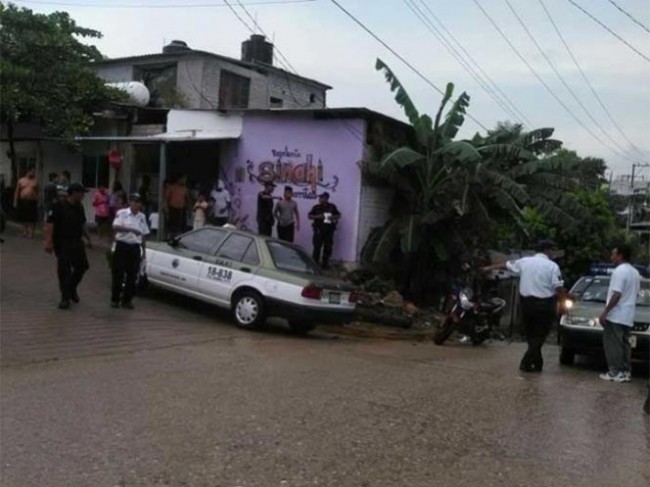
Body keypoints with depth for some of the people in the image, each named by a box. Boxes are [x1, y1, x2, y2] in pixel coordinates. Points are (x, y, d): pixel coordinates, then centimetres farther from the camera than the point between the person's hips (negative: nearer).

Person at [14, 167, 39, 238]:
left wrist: (38, 202, 2)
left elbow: (37, 193, 8)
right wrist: (15, 202, 3)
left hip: (32, 202, -1)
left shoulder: (35, 181, 6)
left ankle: (31, 233, -3)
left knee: (32, 219, -6)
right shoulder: (21, 180, 6)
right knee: (24, 218, 7)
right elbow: (17, 192, 7)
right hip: (23, 202, 1)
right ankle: (25, 231, 16)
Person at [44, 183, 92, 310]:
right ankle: (65, 298, 6)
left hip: (77, 243, 7)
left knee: (82, 266, 9)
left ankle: (72, 289, 33)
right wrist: (48, 242, -24)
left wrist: (88, 238, 21)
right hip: (63, 244, -6)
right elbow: (49, 224, -17)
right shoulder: (59, 206, -14)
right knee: (64, 271, -4)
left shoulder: (79, 208, 8)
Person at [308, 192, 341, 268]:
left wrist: (333, 217, -8)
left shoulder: (332, 207, 9)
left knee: (328, 248, 5)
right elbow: (310, 216, 6)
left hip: (329, 230, 2)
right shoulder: (316, 207, 6)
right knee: (317, 247, -6)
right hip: (319, 230, -2)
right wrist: (317, 217, -12)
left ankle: (325, 264, 16)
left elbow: (339, 216, 13)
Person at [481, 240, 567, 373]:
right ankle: (526, 362, -5)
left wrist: (489, 268, 32)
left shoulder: (524, 261, 7)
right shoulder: (552, 266, -6)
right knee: (539, 335, 3)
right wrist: (564, 302, 0)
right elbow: (559, 287, -12)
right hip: (544, 304, -4)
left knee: (530, 334, 17)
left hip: (526, 302, 5)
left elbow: (506, 265, 19)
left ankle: (537, 363, 23)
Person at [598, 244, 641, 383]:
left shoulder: (619, 271, -16)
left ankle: (615, 372, -5)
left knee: (613, 344, -4)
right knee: (624, 344, 11)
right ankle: (625, 372, 13)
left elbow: (616, 295, -21)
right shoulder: (635, 272, 15)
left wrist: (605, 312, -19)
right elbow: (636, 293, 21)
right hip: (628, 316, 9)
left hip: (615, 315, -9)